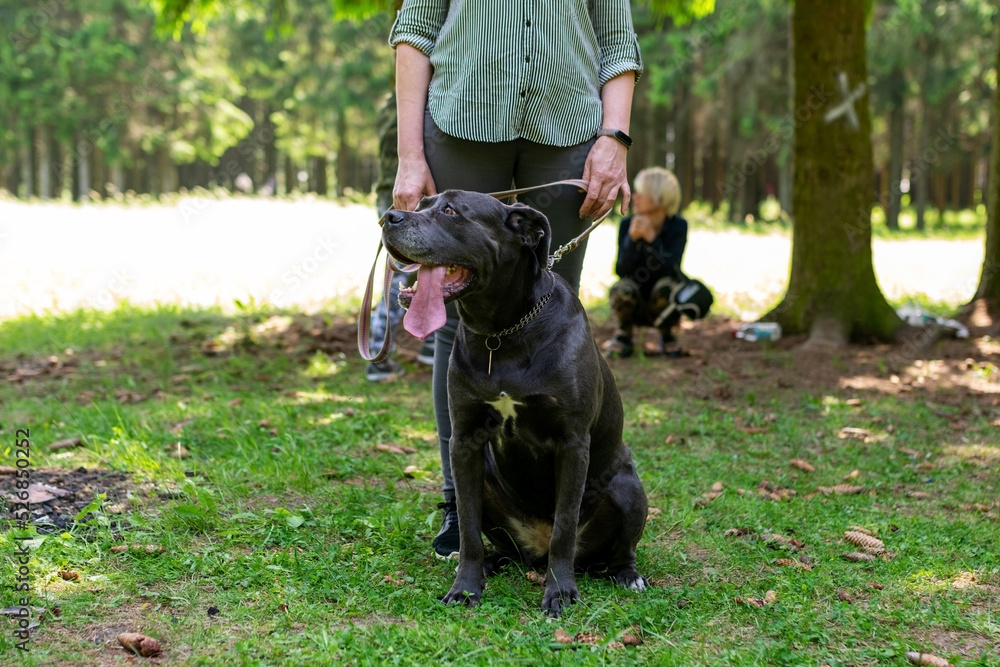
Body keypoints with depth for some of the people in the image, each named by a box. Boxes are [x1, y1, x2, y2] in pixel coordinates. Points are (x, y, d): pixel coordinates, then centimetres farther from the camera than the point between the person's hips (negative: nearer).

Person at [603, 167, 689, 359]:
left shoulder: (678, 226, -14)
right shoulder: (627, 225, -12)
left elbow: (670, 268, -25)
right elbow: (622, 270, -19)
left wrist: (651, 238, -37)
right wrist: (632, 239, -34)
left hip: (662, 300, 0)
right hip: (636, 306, 0)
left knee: (667, 285, -33)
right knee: (622, 289, -32)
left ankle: (667, 336, -4)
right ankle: (624, 335, -3)